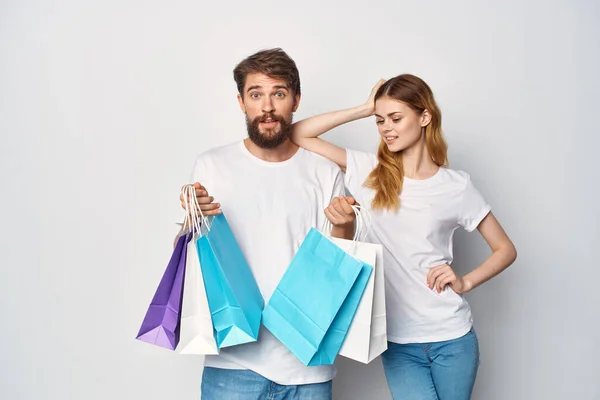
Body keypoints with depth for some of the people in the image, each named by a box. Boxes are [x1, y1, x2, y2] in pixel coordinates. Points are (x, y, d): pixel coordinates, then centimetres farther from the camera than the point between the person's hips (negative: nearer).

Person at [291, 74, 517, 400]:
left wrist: (465, 282, -8)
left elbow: (505, 249, 8)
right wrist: (364, 109, -4)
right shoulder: (368, 172, 0)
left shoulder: (456, 185, -1)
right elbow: (299, 134, -4)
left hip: (452, 338, 0)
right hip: (397, 340, 0)